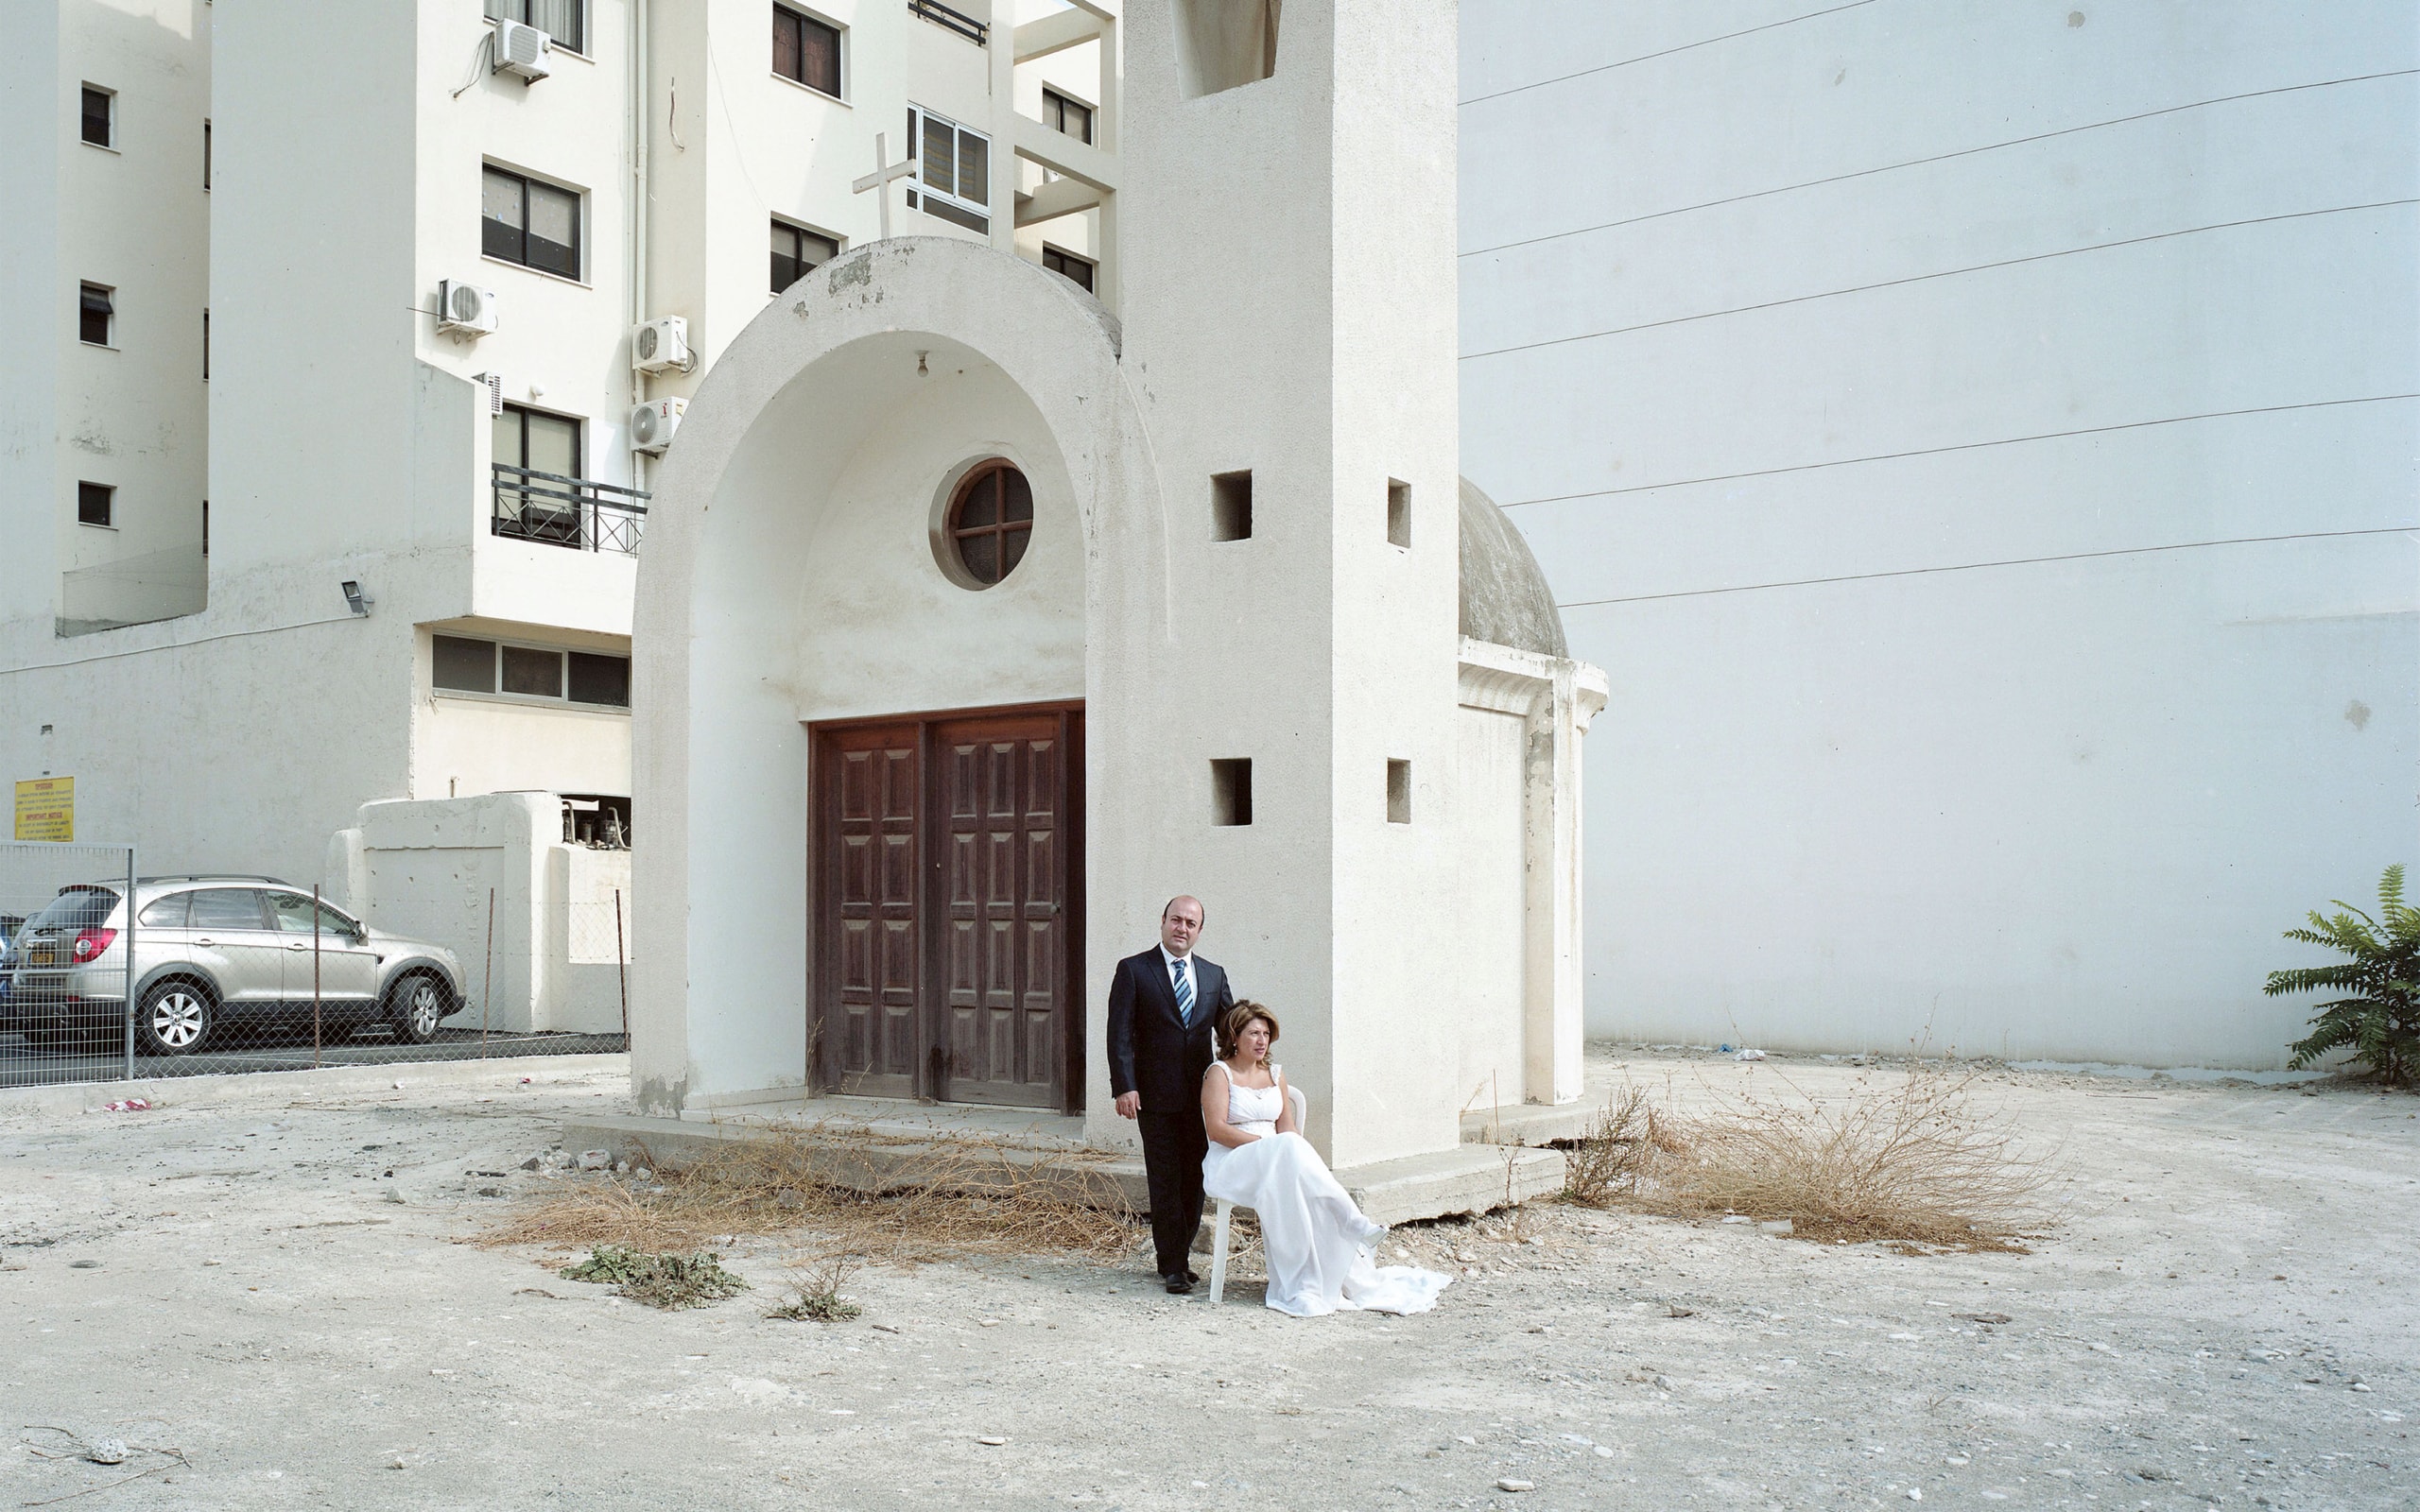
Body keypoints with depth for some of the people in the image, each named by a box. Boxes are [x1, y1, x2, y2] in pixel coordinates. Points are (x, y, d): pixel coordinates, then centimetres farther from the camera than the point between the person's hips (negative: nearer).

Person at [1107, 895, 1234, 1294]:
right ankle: (1172, 1266, 6)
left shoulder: (1213, 975, 12)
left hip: (1201, 1095, 4)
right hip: (1156, 1096, -4)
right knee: (1165, 1182, 0)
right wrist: (1125, 1086, -16)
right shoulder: (1133, 970, -1)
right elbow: (1120, 1034, -6)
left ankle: (1178, 1255, 23)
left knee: (1194, 1180, 9)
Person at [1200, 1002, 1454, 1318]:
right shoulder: (1219, 1073, 1)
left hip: (1278, 1164, 5)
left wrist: (1302, 1152, -13)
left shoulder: (1275, 1073, 18)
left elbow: (1286, 1127, 10)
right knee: (1290, 1148, -34)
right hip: (1230, 1166, -5)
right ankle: (1353, 1224, -33)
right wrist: (1265, 1143, -20)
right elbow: (1216, 1129, -11)